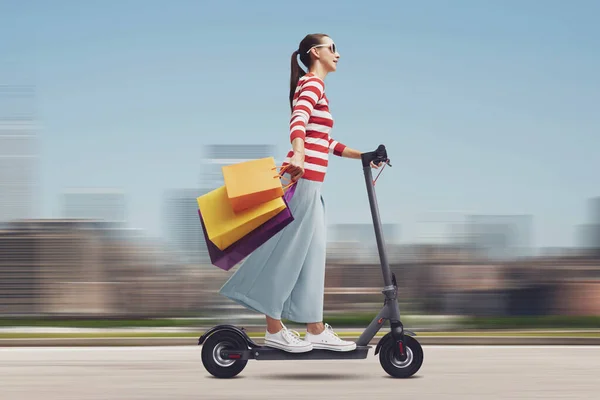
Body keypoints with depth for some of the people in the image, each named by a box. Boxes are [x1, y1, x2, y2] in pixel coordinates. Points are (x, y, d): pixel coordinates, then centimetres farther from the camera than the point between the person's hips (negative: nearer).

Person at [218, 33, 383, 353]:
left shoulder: (313, 85, 23)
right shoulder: (313, 83, -8)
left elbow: (325, 142, 28)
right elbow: (299, 120, -28)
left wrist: (361, 156, 29)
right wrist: (298, 155, -46)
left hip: (309, 183, 10)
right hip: (302, 179, -10)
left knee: (312, 255, 9)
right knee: (287, 253, -5)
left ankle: (316, 331, 12)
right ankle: (274, 329, 1)